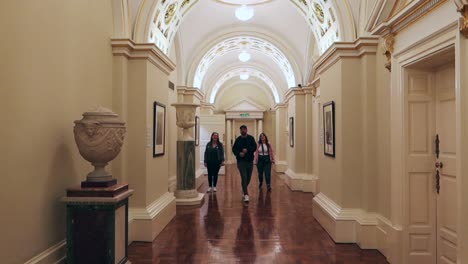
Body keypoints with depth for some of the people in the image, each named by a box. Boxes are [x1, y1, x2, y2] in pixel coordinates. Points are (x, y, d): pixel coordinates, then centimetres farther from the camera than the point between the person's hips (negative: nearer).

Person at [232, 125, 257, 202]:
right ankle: (246, 194, -10)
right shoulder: (238, 139, 4)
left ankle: (244, 190, 36)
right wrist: (239, 153, -14)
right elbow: (234, 149, 4)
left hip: (250, 161, 2)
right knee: (244, 178, -11)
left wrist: (247, 150, -19)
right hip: (241, 161, -2)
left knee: (248, 178, 11)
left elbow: (254, 147, -4)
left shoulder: (251, 138, 4)